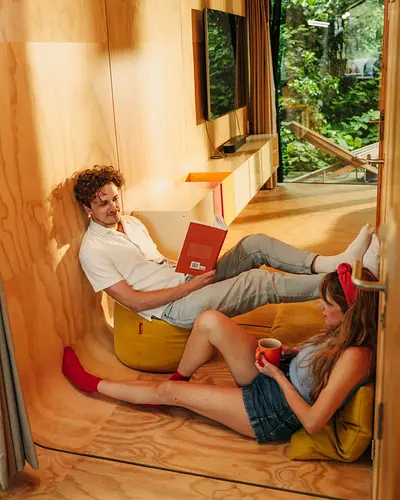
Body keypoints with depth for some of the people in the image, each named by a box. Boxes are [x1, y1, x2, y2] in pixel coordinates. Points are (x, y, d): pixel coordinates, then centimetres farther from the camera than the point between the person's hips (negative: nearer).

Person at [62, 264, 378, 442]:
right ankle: (179, 379, 18)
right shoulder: (344, 333, -4)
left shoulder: (354, 357, -29)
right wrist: (293, 352, -1)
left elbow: (312, 423, -28)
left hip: (272, 415, -8)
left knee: (167, 392, 0)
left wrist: (278, 375, -20)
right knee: (211, 321, -11)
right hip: (274, 380, 8)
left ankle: (93, 384, 24)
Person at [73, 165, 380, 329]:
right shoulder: (93, 250, -10)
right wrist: (188, 287, -19)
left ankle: (334, 263, -15)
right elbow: (133, 301, -16)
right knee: (259, 281, -24)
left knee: (257, 243, -9)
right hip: (174, 307, -8)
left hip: (187, 279, 8)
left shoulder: (132, 223, 15)